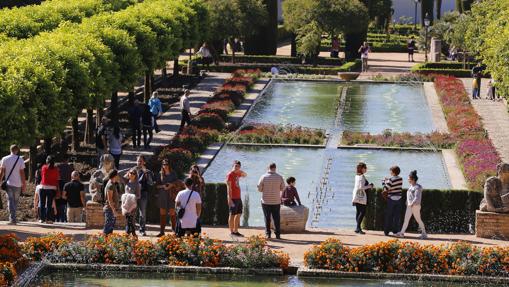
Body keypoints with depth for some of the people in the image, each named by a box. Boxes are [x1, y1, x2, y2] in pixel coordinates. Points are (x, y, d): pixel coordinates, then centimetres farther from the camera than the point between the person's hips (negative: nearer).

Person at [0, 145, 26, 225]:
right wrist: (24, 184, 2)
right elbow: (22, 173, -3)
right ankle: (12, 217, 18)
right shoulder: (20, 160, -2)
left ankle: (12, 218, -17)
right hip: (17, 184, 0)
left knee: (10, 200, -3)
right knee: (15, 201, 14)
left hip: (8, 183, 0)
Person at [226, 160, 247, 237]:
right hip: (233, 198, -9)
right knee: (232, 215, -4)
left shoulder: (237, 174, 12)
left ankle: (236, 231, 18)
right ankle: (231, 232, 1)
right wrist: (230, 199, -21)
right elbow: (229, 188, -16)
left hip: (238, 198, 9)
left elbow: (245, 175, 33)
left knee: (239, 214, 11)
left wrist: (241, 171, 11)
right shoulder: (230, 174, -11)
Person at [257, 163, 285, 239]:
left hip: (266, 201, -1)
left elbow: (259, 189, -4)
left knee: (267, 218, 6)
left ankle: (267, 234, 5)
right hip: (276, 201, 1)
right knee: (276, 218, 8)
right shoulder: (279, 177, -6)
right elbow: (282, 188, 3)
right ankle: (277, 234, 6)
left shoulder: (263, 177, -8)